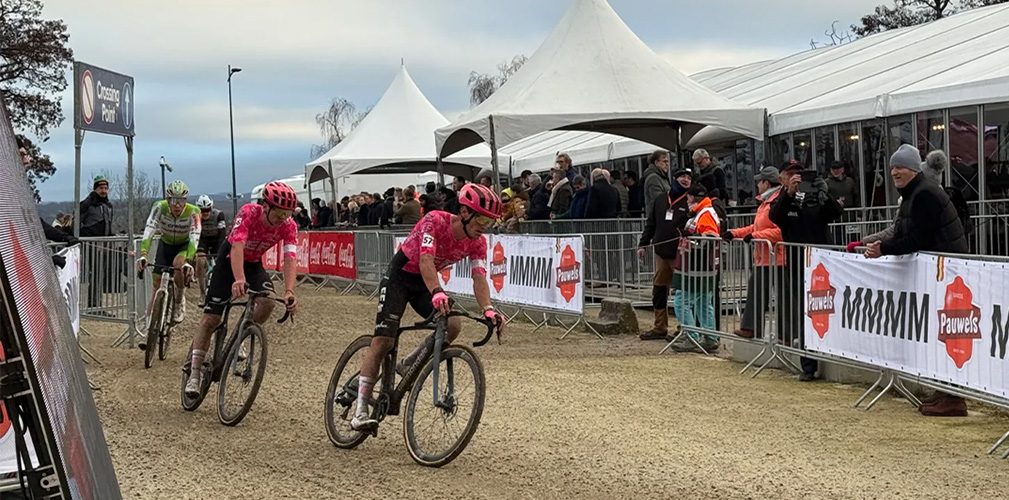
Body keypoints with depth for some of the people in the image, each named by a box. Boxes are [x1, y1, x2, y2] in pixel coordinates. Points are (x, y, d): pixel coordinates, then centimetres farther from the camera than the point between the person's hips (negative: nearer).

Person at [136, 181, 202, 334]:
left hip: (184, 246, -2)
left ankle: (180, 303, -11)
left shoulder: (193, 212, -29)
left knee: (178, 264, -35)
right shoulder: (159, 207, -26)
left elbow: (194, 237, -38)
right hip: (165, 245, 2)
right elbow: (149, 230, -36)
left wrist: (187, 261, -52)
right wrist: (143, 255, -51)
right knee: (157, 286, -4)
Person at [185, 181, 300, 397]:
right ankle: (195, 372, 0)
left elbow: (290, 259, -32)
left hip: (254, 263, 3)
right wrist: (239, 280, -61)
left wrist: (289, 292, -48)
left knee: (267, 302, -24)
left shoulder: (288, 226, -23)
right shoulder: (248, 213, -32)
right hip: (229, 260, -3)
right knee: (211, 318, -8)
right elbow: (237, 246, -45)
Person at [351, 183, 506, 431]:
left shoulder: (477, 243, -12)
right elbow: (426, 260, -41)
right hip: (400, 275, -5)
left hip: (425, 282, 5)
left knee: (453, 325, -19)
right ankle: (360, 412, -11)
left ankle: (408, 365, 6)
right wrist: (437, 293, -58)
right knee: (383, 341, -14)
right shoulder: (435, 221, -29)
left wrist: (488, 309, -40)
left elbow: (479, 278, -21)